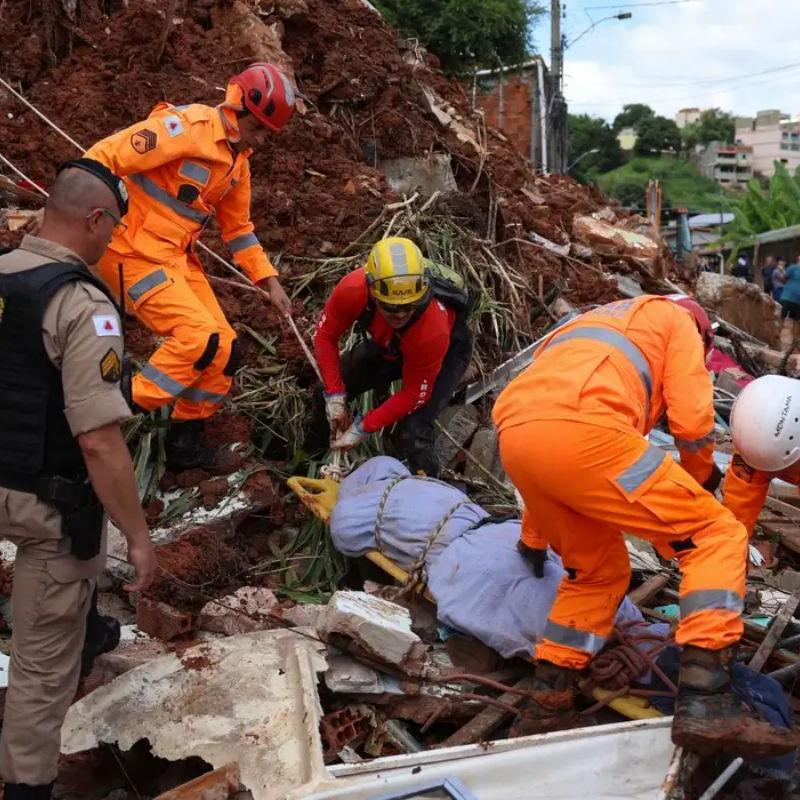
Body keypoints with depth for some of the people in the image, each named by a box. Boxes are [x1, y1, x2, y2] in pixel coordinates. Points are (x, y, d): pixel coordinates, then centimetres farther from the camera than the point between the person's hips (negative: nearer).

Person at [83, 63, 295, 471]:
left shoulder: (238, 160, 11)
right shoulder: (186, 127, -17)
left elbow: (238, 227, 21)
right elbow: (103, 158, -21)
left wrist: (269, 280, 14)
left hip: (178, 257, 9)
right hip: (135, 253, -8)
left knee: (224, 348, 4)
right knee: (199, 338, -20)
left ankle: (186, 441, 19)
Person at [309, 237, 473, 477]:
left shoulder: (432, 330, -45)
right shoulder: (353, 289, -37)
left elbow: (414, 395, -29)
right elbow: (326, 335, -17)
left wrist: (363, 428, -26)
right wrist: (334, 395, -21)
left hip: (446, 352, -4)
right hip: (389, 344, 5)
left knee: (414, 434, -21)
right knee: (328, 392, 3)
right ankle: (311, 457, 35)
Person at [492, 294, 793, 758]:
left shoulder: (595, 326, 43)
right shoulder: (678, 319, 24)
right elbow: (692, 419, 8)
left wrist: (533, 540, 52)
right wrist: (701, 476, 33)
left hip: (515, 439, 8)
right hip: (580, 431, -7)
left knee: (599, 568, 27)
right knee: (718, 536, 4)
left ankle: (551, 692, 26)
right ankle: (705, 702, -9)